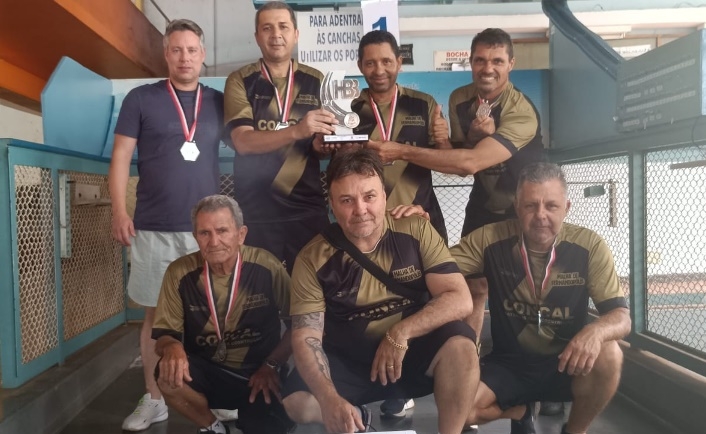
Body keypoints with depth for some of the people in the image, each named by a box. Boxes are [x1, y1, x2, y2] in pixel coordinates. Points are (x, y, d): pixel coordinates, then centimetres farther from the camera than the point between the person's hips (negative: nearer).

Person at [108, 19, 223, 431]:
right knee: (156, 314, 8)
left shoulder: (219, 102, 7)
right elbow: (121, 157, 1)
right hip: (154, 228, -1)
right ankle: (153, 400, 22)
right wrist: (120, 211, -8)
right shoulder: (141, 99, 2)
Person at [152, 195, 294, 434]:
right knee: (169, 375, -28)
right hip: (206, 371, 1)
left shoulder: (266, 266, -16)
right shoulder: (180, 272, -12)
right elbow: (164, 334, -6)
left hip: (259, 375, -1)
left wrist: (271, 365, -13)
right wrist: (172, 347, -30)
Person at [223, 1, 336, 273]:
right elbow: (242, 141, -13)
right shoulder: (240, 81, 0)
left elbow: (325, 143, 10)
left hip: (307, 208, 2)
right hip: (256, 210, -2)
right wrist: (297, 131, -28)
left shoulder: (315, 81, 7)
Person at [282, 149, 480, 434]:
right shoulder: (313, 259, -12)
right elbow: (306, 338, -15)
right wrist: (330, 398, -33)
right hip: (348, 362, 1)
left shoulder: (417, 231, -12)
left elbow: (460, 300, -16)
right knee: (297, 404, -23)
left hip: (412, 353, -1)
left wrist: (400, 333, -28)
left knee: (459, 341, -30)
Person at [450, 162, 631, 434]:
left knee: (608, 356, -31)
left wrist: (595, 331, -40)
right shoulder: (491, 240, -14)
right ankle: (521, 412, 13)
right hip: (508, 364, 1)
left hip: (565, 363, 0)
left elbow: (621, 317, -16)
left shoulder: (589, 246, -14)